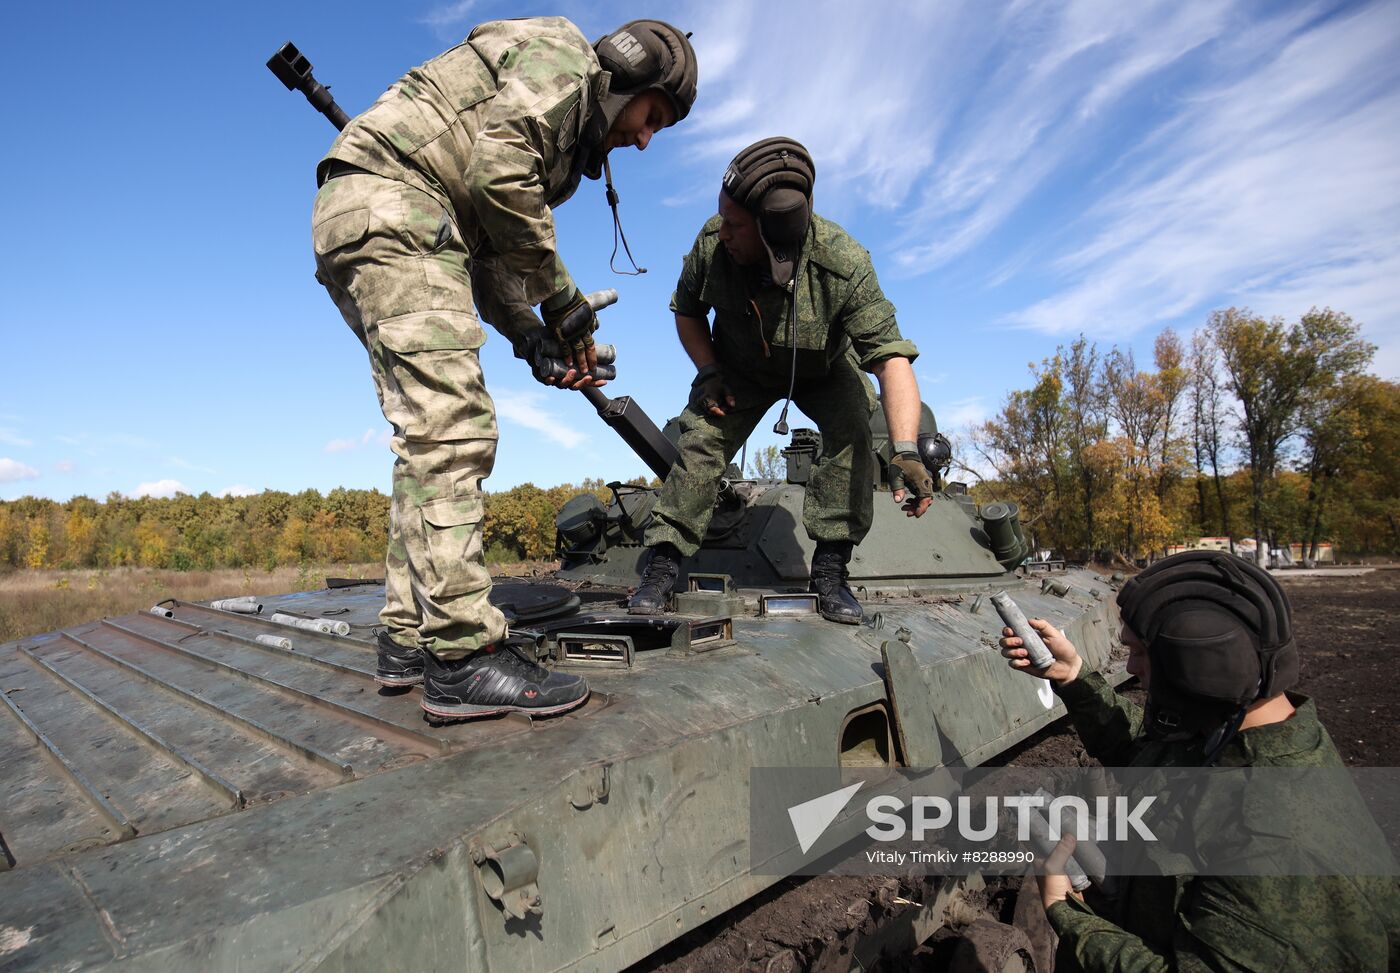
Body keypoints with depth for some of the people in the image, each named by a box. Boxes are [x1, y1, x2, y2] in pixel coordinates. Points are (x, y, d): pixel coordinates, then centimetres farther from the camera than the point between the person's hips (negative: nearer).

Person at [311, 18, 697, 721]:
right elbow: (496, 171, -15)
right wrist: (560, 293, -8)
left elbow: (487, 250, 19)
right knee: (451, 429, -19)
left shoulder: (572, 134, 28)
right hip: (390, 199, -10)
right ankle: (463, 657, -19)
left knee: (434, 436, 6)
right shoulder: (562, 57, 2)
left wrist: (528, 334, 7)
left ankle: (409, 640, 10)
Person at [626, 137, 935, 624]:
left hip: (823, 369, -1)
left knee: (852, 433, -25)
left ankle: (830, 568, -13)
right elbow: (687, 312, -6)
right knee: (701, 439, -15)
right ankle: (661, 568, -6)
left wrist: (906, 451, -50)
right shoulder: (711, 243, -28)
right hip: (740, 369, 2)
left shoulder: (844, 264, -36)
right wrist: (709, 372, -20)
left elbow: (891, 356, -38)